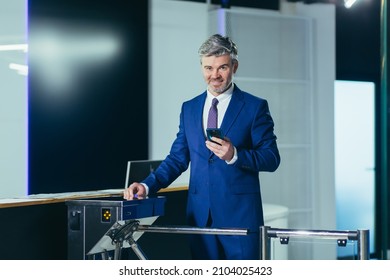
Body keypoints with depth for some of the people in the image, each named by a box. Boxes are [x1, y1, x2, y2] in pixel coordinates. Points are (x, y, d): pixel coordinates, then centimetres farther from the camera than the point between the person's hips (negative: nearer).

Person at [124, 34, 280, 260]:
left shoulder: (255, 107, 0)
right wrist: (148, 186, 2)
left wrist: (235, 155, -21)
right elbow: (178, 158, 16)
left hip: (240, 214, -4)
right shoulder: (189, 108, 15)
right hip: (200, 215, 4)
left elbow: (272, 158, -4)